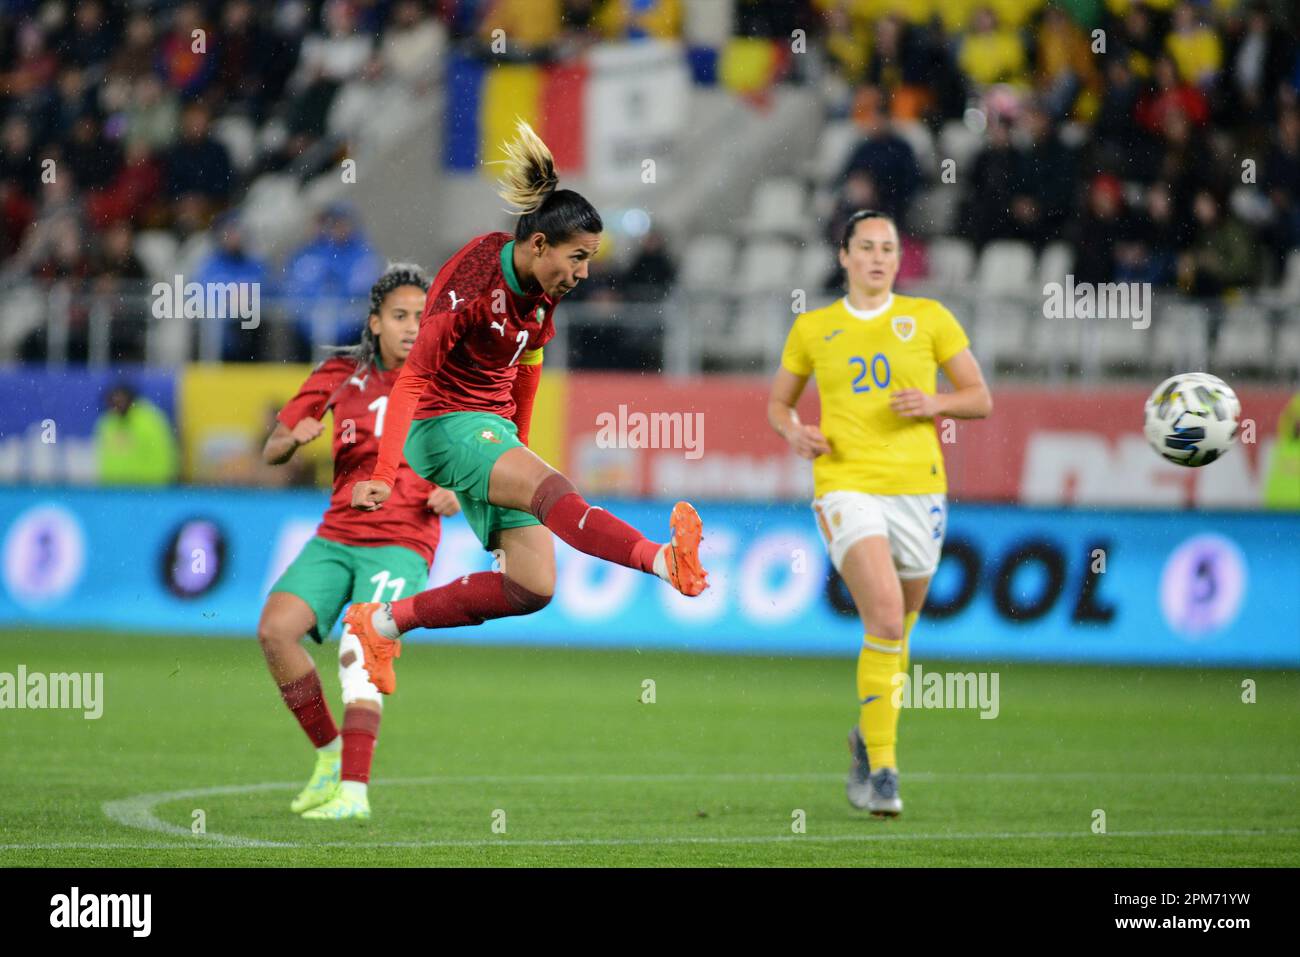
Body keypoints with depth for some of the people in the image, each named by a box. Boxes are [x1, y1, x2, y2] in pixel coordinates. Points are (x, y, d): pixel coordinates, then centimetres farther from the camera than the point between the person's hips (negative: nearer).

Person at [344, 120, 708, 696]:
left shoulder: (542, 295, 3)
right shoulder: (473, 282, -20)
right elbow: (412, 378, -24)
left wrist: (518, 450, 27)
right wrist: (384, 474, -30)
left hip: (494, 432, 9)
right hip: (445, 426, -9)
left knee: (533, 588, 0)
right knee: (553, 491, -32)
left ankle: (384, 623, 13)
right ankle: (663, 561, -57)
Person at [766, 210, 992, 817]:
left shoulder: (928, 318, 7)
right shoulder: (813, 329, 9)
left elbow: (980, 399, 8)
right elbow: (778, 403, 20)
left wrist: (934, 403, -12)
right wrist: (795, 433, -2)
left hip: (918, 488, 2)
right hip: (847, 487, -2)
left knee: (896, 631, 11)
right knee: (885, 619, -21)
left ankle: (869, 737, 38)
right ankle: (882, 769, -15)